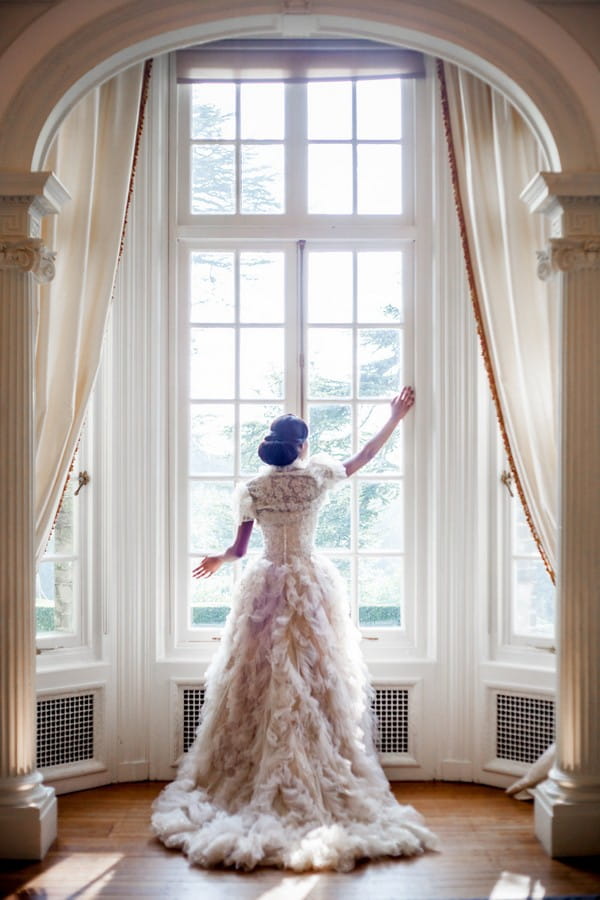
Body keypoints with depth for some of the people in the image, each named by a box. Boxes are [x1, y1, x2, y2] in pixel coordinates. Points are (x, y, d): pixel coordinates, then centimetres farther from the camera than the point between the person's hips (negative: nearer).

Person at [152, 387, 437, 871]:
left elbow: (239, 549, 1)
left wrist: (218, 560, 24)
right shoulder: (317, 475, -4)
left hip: (266, 587, 1)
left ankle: (254, 776, 13)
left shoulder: (252, 489, -3)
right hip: (312, 585, 0)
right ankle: (322, 779, 8)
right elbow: (365, 456, 12)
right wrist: (395, 417, 25)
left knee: (258, 683, 8)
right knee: (319, 680, 5)